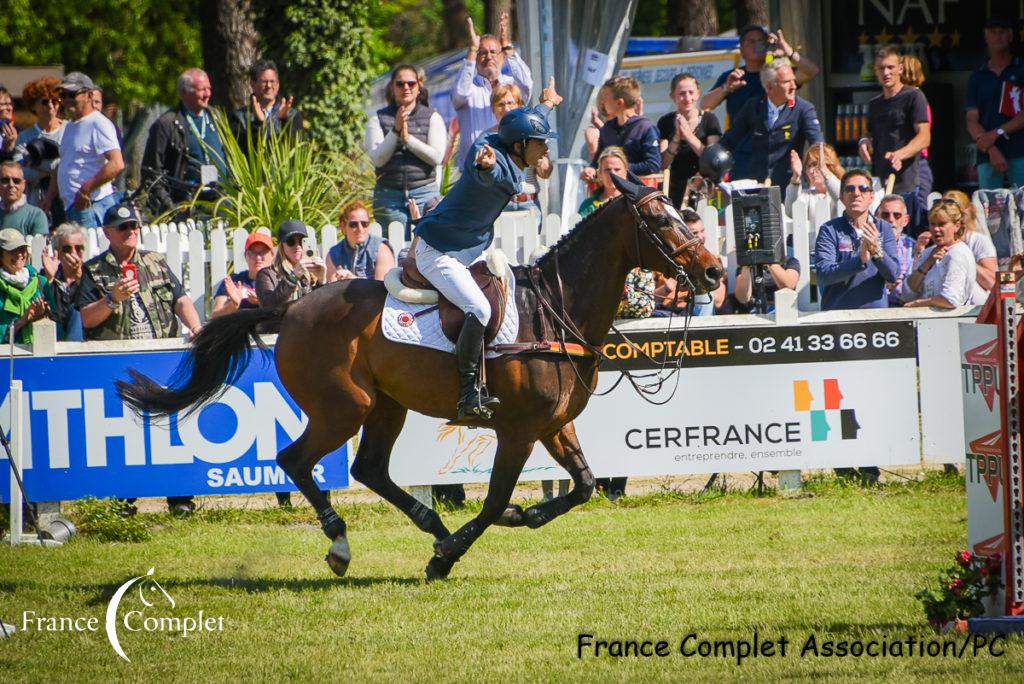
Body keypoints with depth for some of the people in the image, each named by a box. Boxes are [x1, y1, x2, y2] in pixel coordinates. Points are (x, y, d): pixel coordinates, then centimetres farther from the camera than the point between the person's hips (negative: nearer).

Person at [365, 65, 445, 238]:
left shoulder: (432, 117, 7)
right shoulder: (378, 120, 7)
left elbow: (437, 157, -3)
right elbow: (377, 159, -4)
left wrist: (408, 138, -12)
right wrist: (395, 131, -15)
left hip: (424, 193, 0)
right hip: (389, 196, 0)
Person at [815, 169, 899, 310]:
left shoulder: (883, 229, 11)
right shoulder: (829, 230, 4)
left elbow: (893, 276, 1)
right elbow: (824, 275, -9)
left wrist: (876, 251, -17)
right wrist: (860, 260, -21)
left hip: (876, 310, 2)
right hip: (836, 313, -2)